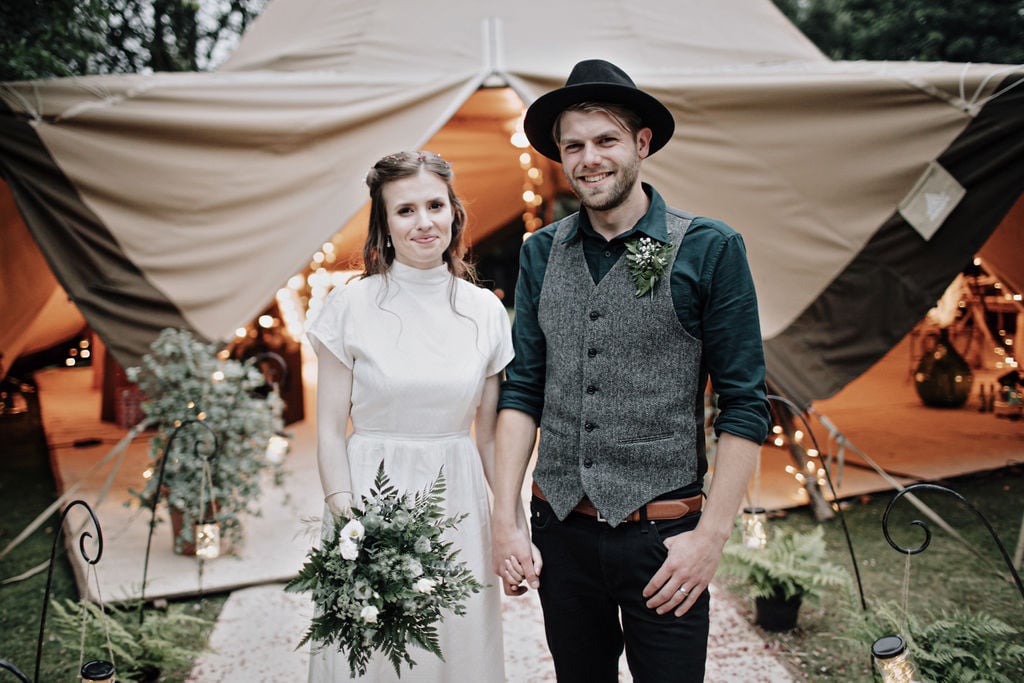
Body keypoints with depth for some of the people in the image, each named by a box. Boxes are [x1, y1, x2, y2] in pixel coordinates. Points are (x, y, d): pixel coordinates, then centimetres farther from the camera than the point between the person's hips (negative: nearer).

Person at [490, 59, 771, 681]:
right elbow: (522, 389, 5)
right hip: (560, 530, 4)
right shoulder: (541, 253, 4)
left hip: (662, 535, -3)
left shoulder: (710, 249, -7)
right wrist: (506, 516, -1)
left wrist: (711, 536, -10)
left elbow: (745, 405, -6)